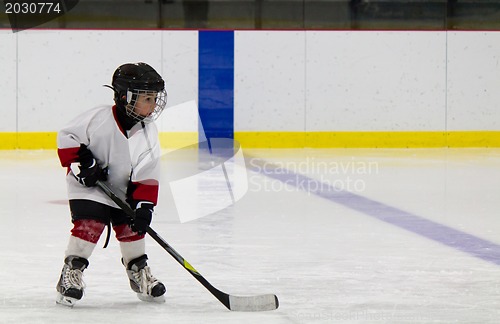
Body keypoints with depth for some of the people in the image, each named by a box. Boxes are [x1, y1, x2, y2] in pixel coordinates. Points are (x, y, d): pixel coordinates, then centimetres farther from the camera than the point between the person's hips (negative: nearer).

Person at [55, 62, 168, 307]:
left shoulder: (148, 134, -9)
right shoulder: (99, 118, -22)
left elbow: (147, 176, -9)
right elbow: (66, 136, -13)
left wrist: (144, 205, -17)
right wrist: (81, 161, -20)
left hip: (123, 191, 5)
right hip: (88, 186, -4)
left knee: (131, 228, 2)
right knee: (89, 225, -18)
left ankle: (138, 271, 22)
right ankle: (71, 272, -9)